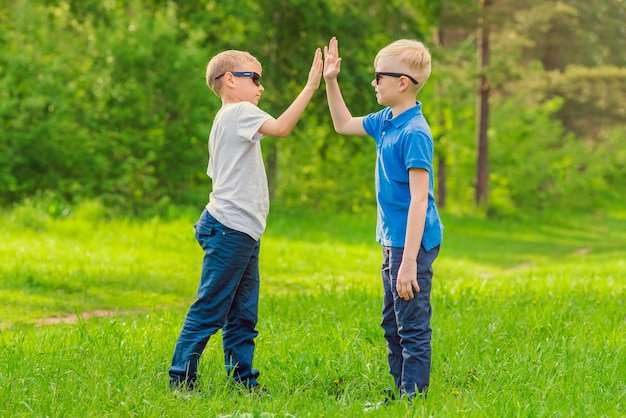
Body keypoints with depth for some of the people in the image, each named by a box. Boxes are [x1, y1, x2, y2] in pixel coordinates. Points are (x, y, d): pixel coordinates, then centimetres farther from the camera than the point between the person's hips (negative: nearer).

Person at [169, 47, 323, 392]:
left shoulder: (226, 119, 22)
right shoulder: (239, 112, -8)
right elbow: (281, 128, -26)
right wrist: (311, 87, -23)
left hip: (243, 234, 10)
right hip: (230, 230, -10)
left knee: (243, 315, 10)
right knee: (209, 310, -7)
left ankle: (244, 380, 13)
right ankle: (181, 379, -4)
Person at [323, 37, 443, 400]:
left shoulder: (414, 132, -20)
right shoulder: (386, 121, 7)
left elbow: (420, 199, -24)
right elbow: (344, 125, 28)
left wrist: (409, 261, -26)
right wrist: (330, 81, 18)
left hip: (412, 243, -10)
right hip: (393, 241, 10)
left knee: (413, 327, -3)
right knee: (393, 325, 19)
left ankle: (414, 396, 2)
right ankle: (401, 391, 29)